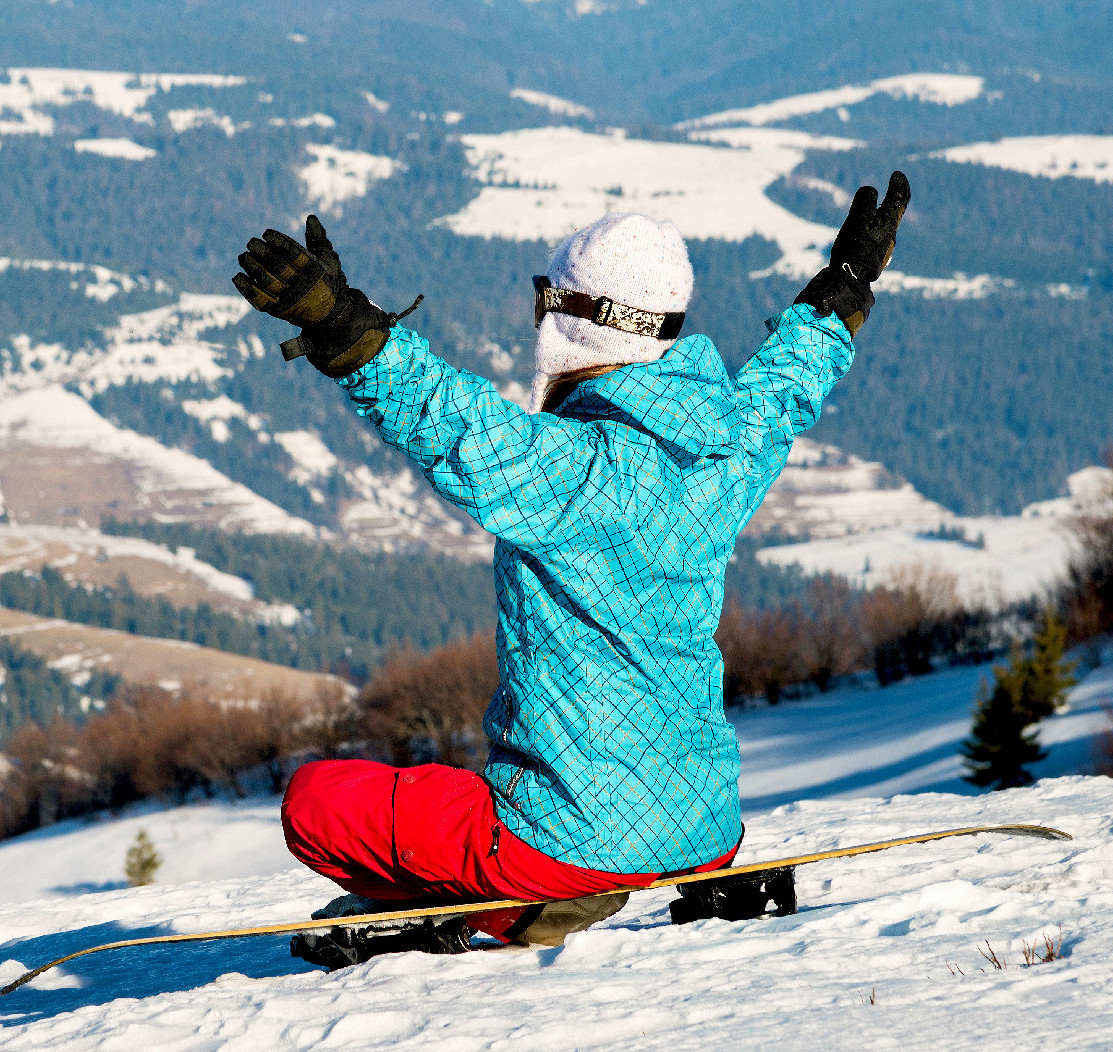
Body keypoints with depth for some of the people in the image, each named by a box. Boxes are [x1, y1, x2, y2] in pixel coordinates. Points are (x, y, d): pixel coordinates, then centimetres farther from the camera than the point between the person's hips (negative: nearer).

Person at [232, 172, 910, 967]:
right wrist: (845, 290, 43)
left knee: (314, 799, 6)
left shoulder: (576, 468, -21)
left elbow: (459, 428, -37)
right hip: (706, 830, 8)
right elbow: (785, 383, 24)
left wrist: (344, 331, -46)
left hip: (580, 836, -8)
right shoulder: (731, 451, 2)